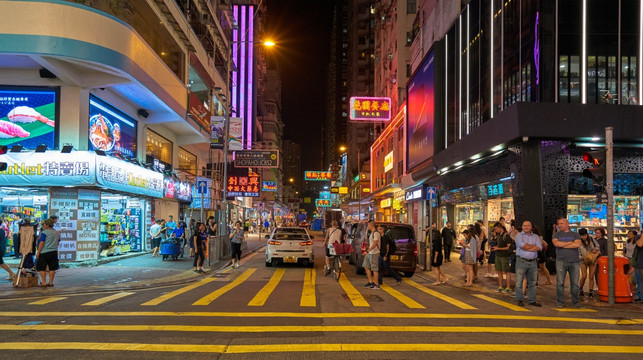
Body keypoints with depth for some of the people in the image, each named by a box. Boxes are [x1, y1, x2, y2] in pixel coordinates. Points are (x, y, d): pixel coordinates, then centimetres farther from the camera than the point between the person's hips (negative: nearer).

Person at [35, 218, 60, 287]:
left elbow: (42, 243, -15)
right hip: (54, 252, 6)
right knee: (52, 268, 8)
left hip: (44, 252, -6)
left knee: (42, 268, 2)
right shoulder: (57, 233, 9)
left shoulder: (44, 233, -11)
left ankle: (44, 282, -1)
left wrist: (38, 253, -11)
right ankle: (51, 282, 9)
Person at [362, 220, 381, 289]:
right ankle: (370, 282, 19)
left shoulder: (376, 233, -16)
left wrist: (367, 251, -27)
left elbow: (374, 244, -23)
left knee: (374, 269, -5)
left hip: (374, 253, -10)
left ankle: (376, 284, 2)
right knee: (366, 267, 11)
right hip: (369, 253, 10)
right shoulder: (371, 233, 16)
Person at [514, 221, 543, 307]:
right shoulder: (519, 235, 4)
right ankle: (519, 300, 5)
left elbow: (539, 247, -3)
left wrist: (527, 248, -10)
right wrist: (533, 246, -2)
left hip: (533, 262, 4)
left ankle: (532, 300, 15)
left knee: (532, 282, 8)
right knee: (519, 282, -3)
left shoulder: (536, 237, 14)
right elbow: (522, 245, -14)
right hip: (521, 261, -4)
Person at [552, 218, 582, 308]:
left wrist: (563, 245, -5)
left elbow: (578, 244, -7)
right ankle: (560, 302, 2)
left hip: (574, 261, 0)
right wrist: (570, 243, -4)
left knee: (575, 283, 1)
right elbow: (556, 243, -8)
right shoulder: (556, 235, 14)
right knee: (560, 283, -4)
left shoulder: (575, 235, 12)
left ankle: (575, 302, 12)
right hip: (561, 261, 0)